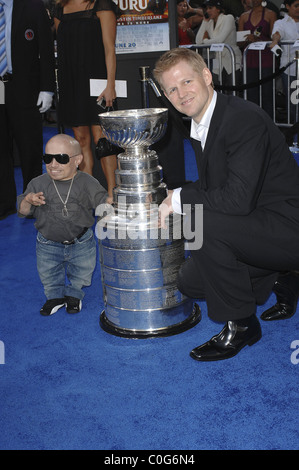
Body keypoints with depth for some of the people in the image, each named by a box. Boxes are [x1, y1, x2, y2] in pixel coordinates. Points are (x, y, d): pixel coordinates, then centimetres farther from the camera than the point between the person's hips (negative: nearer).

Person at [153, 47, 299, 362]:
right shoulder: (199, 126, 7)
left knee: (201, 223, -31)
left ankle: (240, 323, -13)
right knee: (189, 282, 10)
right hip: (257, 224, 10)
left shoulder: (245, 119, -23)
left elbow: (238, 198, -32)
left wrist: (180, 197, -20)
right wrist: (173, 199, -3)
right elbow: (211, 189, 15)